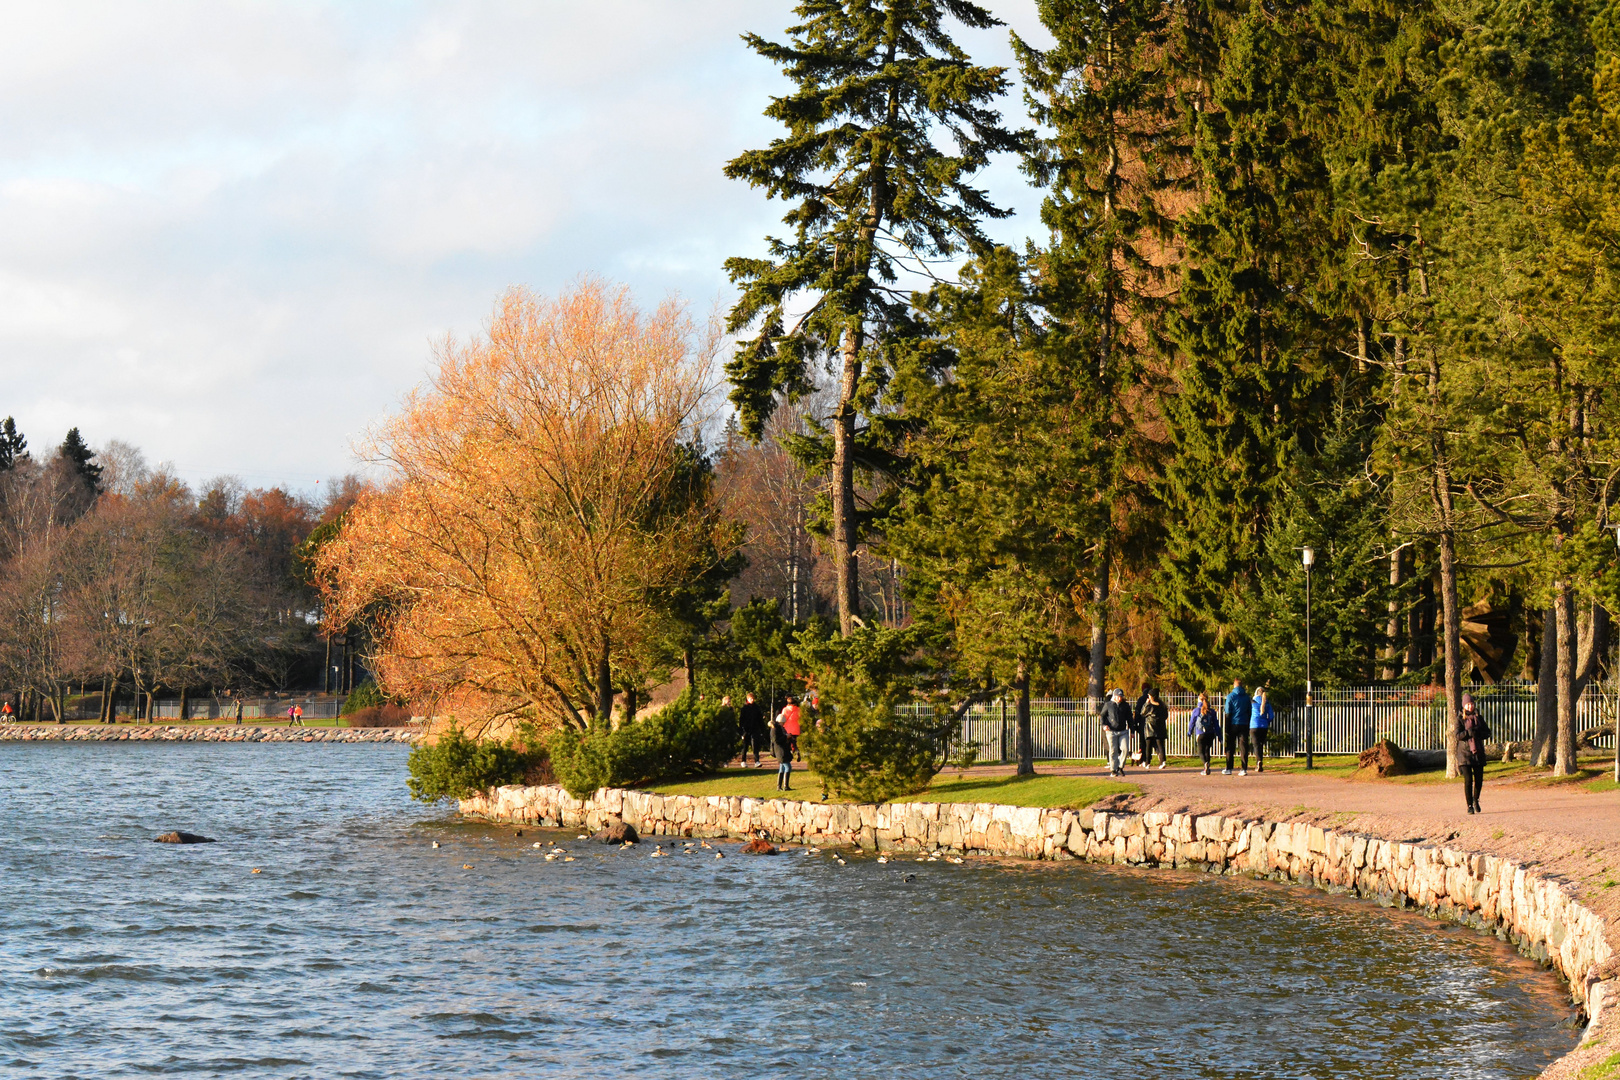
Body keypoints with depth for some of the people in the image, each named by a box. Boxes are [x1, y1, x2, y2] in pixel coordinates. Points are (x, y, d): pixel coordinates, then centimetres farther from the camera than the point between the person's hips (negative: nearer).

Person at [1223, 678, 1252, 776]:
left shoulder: (1231, 696, -4)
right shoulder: (1246, 697, 7)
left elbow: (1228, 713, -6)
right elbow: (1249, 712, 10)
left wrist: (1227, 728, -4)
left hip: (1233, 724, -3)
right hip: (1244, 724, 3)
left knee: (1230, 747, 5)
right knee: (1244, 747, 2)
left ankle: (1228, 769, 6)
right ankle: (1244, 769, -3)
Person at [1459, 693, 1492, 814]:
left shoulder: (1479, 718, 10)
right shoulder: (1460, 720, 0)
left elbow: (1487, 733, 6)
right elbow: (1458, 735, -10)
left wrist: (1478, 733, -14)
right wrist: (1468, 733, -27)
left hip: (1478, 752, 3)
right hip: (1465, 751, -3)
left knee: (1479, 779, 5)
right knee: (1468, 780, -9)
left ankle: (1476, 800, 31)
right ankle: (1470, 806, -1)